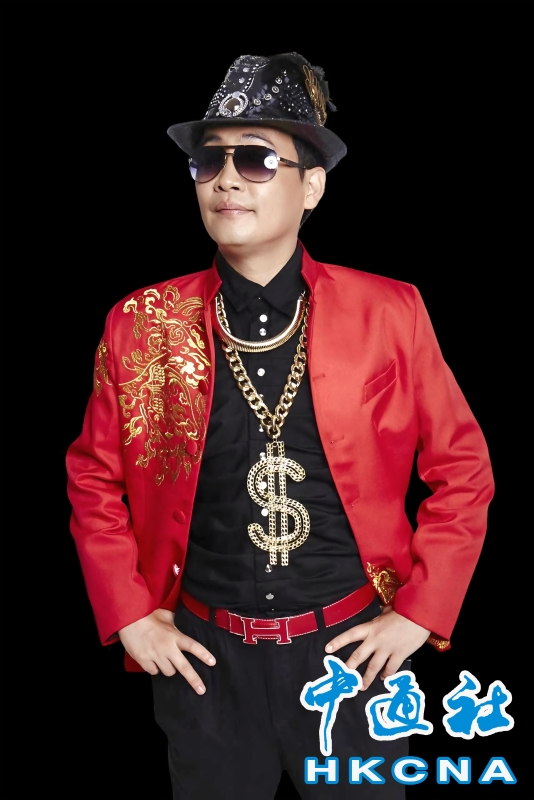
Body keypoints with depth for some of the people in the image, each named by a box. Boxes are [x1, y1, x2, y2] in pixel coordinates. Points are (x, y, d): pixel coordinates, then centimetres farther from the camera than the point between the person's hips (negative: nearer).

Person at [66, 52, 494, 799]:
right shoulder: (142, 323, -5)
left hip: (353, 647, 0)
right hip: (204, 655, 1)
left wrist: (418, 612, -4)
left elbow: (462, 468, 0)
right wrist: (129, 615, 0)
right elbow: (95, 480, 6)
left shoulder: (390, 313, -7)